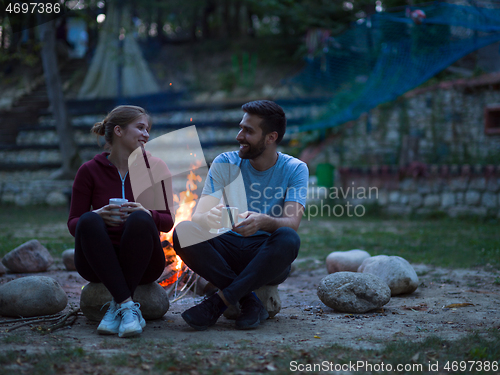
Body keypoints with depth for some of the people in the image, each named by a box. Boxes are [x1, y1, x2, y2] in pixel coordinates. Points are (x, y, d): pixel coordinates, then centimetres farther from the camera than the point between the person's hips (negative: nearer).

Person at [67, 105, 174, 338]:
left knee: (139, 220, -30)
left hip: (142, 265, 0)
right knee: (89, 221, -30)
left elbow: (168, 222, 2)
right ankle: (129, 307, -34)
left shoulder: (155, 167, 2)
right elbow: (73, 224, 0)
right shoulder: (89, 171, 0)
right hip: (99, 264, 0)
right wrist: (97, 216, -22)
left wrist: (147, 214, -21)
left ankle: (116, 308, -27)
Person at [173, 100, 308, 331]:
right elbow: (198, 217, -11)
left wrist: (263, 221, -42)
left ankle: (219, 302, -27)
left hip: (267, 257, -2)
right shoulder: (225, 163, 0)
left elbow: (292, 222, -18)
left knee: (288, 239, -35)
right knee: (183, 232, -26)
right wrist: (209, 218, -38)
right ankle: (249, 301, -23)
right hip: (227, 249, 2)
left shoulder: (295, 169, -3)